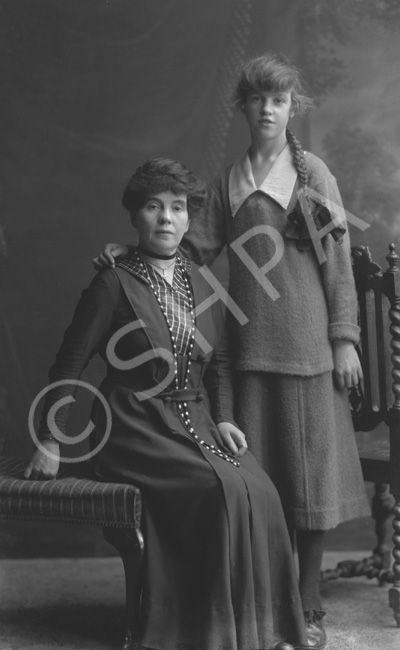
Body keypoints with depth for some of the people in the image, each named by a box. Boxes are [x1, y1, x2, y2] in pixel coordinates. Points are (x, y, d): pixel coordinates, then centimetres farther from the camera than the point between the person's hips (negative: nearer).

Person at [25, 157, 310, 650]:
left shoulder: (200, 283, 10)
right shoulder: (114, 284, -8)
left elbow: (220, 361, 18)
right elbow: (68, 367, -5)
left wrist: (223, 419, 4)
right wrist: (49, 442, -8)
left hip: (196, 422, 5)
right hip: (137, 429, -5)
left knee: (260, 492, -19)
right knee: (226, 490, -26)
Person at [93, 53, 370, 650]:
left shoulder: (314, 174, 6)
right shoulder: (229, 182, 12)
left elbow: (338, 260, 2)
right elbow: (199, 245, 10)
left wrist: (344, 338, -4)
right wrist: (133, 252, -4)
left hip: (308, 344, -2)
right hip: (252, 346, 2)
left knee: (310, 471, 1)